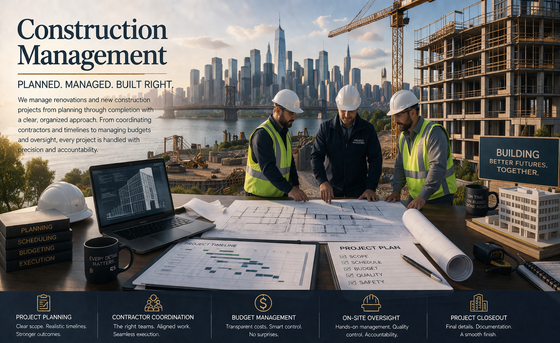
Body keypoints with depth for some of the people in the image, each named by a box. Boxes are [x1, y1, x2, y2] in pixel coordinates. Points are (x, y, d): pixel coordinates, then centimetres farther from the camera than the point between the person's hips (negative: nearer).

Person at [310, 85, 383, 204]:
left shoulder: (368, 129, -1)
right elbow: (316, 156, -7)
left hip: (358, 191, 0)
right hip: (331, 189, 0)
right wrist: (323, 181, -25)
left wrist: (371, 188, -16)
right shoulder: (325, 128, -2)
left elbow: (375, 159, -3)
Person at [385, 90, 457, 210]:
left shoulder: (434, 132, -18)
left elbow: (438, 167, -28)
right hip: (414, 197, 7)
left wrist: (422, 197, -34)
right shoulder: (403, 136, 7)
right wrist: (396, 190, -2)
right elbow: (400, 166, 13)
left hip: (438, 198, -7)